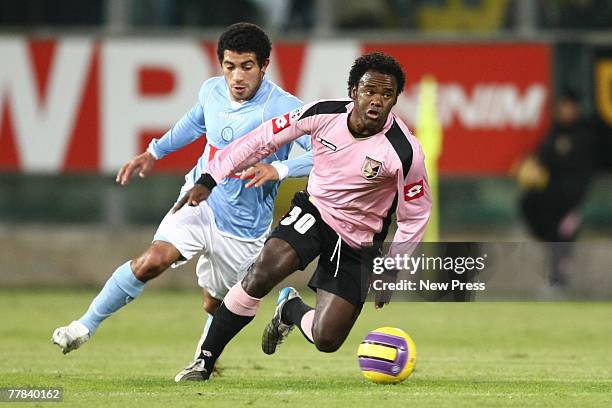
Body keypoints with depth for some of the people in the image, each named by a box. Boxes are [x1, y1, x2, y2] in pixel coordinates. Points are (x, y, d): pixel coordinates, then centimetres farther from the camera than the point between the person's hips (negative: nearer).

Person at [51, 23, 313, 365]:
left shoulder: (283, 108, -21)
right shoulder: (212, 91, -4)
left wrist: (279, 168, -39)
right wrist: (155, 152, 23)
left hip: (244, 228, -2)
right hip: (202, 200, 2)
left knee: (216, 304, 13)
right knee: (153, 260, -23)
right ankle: (85, 327, -11)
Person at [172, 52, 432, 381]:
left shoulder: (405, 152, -23)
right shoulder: (324, 114, -16)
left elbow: (415, 215, -9)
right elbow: (263, 140, -3)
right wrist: (208, 180, -4)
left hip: (357, 243, -1)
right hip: (313, 212, 1)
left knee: (326, 340, -9)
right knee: (260, 275, -28)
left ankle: (291, 309, 28)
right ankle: (205, 361, -11)